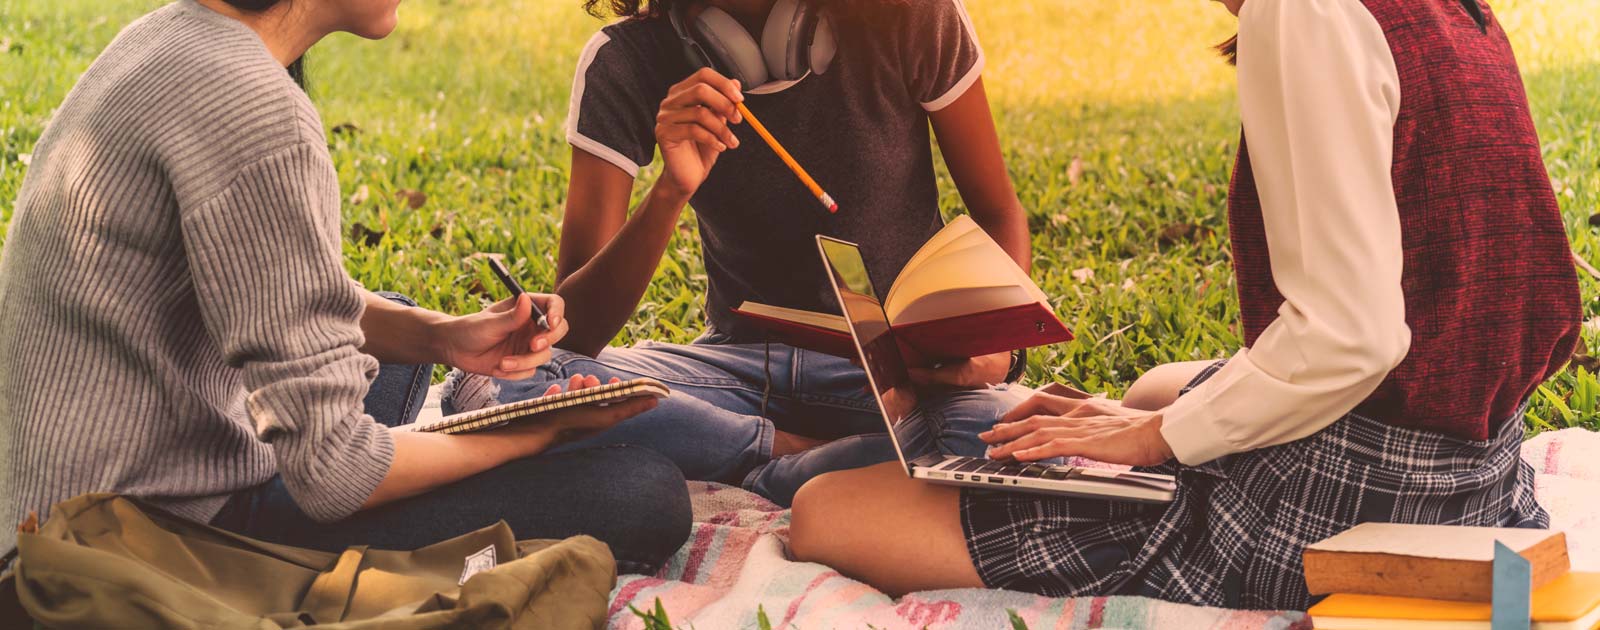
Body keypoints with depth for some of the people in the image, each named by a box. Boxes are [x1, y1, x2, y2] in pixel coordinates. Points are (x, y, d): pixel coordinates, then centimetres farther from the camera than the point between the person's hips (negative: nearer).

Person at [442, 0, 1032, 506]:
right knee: (489, 389, -25)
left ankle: (764, 479, -16)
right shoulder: (627, 64, -11)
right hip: (741, 361, 2)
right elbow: (574, 332, -14)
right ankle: (793, 449, -13)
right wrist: (671, 192, -31)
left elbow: (1000, 214, 2)